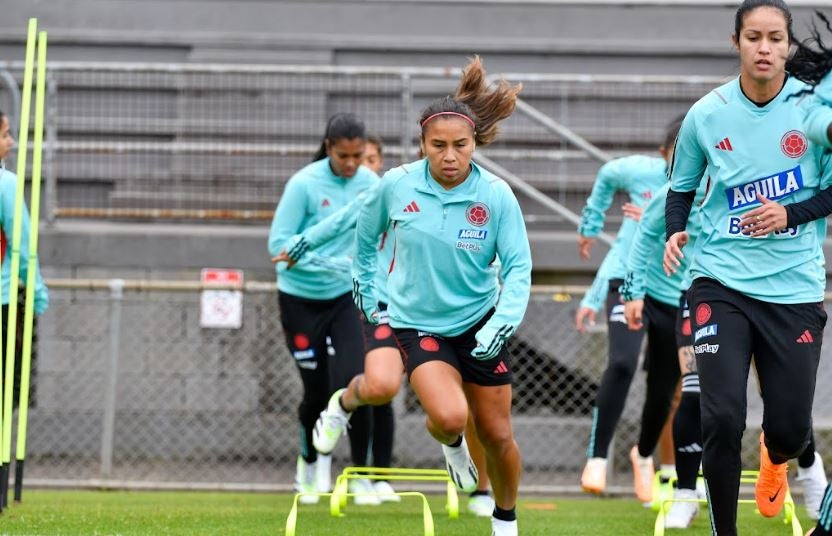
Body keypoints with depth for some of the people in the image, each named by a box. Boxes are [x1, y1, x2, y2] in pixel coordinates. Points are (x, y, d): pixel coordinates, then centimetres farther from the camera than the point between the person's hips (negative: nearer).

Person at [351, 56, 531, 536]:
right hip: (417, 322, -1)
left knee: (498, 436, 6)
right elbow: (367, 231, 10)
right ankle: (452, 446, 14)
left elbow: (519, 267, -9)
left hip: (479, 323, 1)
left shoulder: (496, 195, -14)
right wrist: (366, 288, 17)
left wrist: (501, 325, -22)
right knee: (449, 416, -25)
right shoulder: (397, 186, -11)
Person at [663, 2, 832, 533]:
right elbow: (682, 188, 13)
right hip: (722, 284, 0)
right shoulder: (707, 115, -2)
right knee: (722, 418, -15)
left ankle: (774, 459, 43)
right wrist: (675, 232, -6)